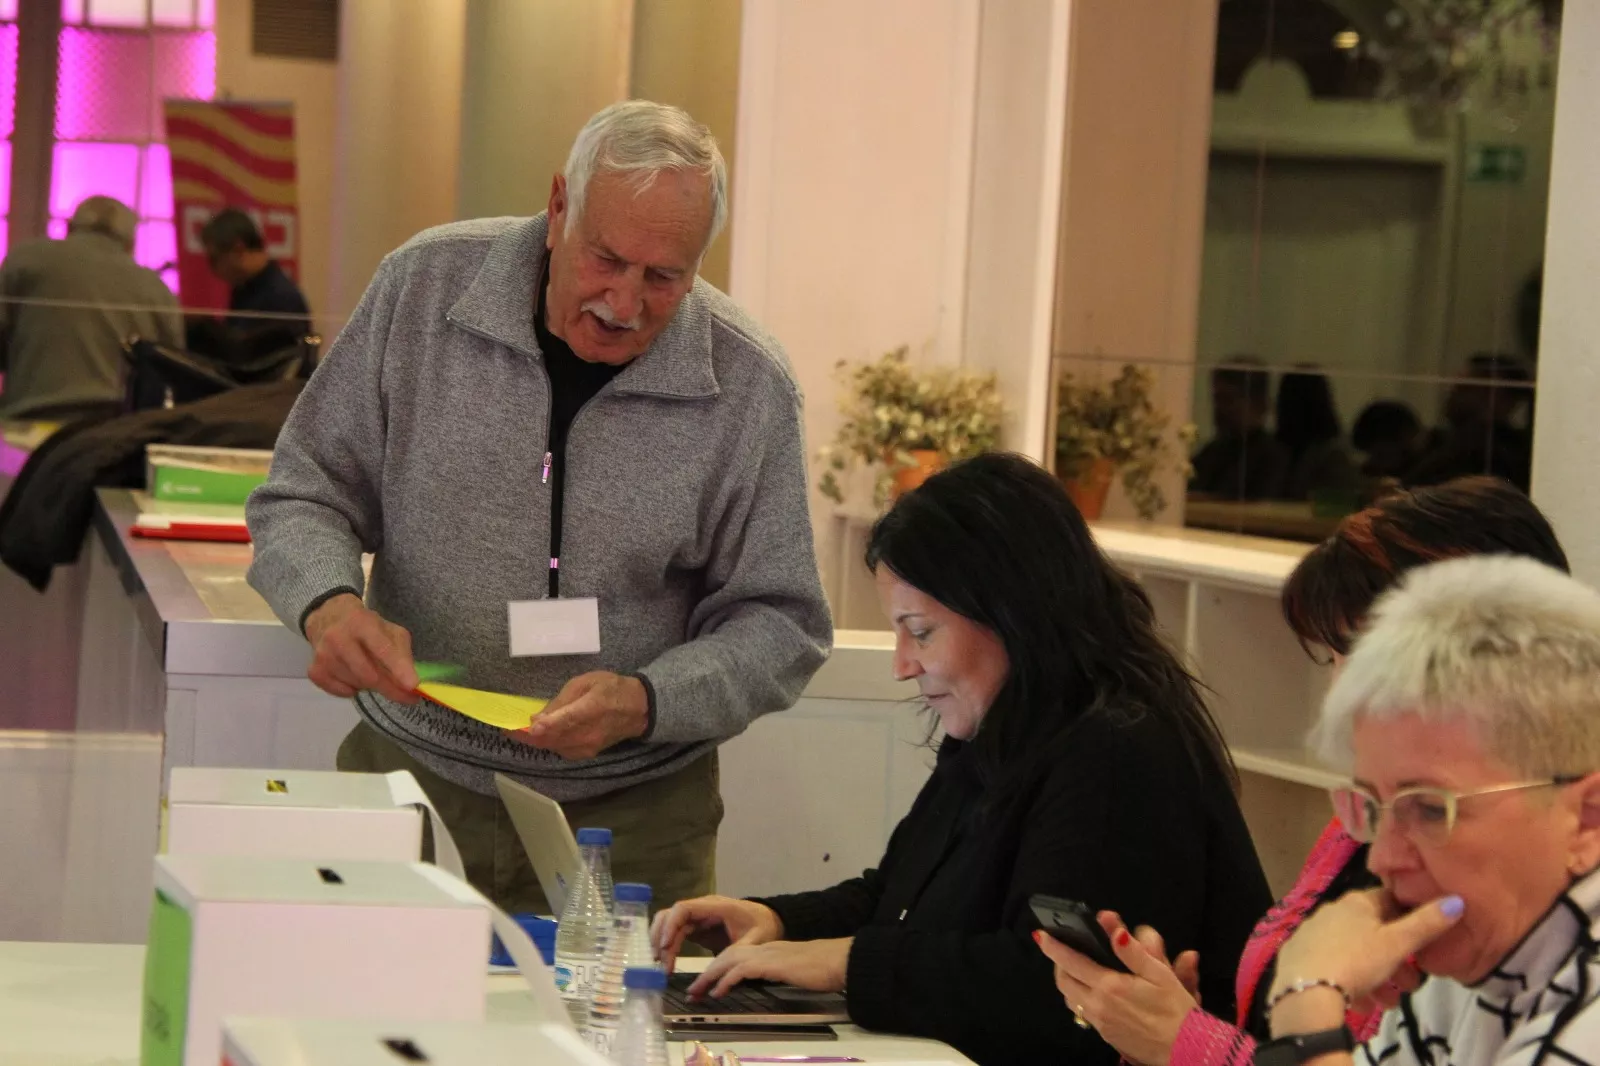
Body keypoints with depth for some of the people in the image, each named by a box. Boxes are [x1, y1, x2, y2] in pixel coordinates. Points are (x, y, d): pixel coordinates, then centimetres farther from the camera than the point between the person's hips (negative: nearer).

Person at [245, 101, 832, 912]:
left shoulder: (748, 389, -6)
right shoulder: (424, 288, -4)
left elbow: (776, 625, 0)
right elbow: (306, 495, 3)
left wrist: (643, 704, -18)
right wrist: (328, 606, -18)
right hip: (412, 775, 1)